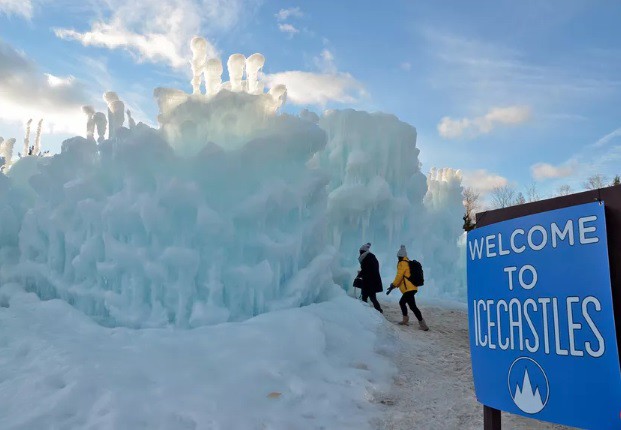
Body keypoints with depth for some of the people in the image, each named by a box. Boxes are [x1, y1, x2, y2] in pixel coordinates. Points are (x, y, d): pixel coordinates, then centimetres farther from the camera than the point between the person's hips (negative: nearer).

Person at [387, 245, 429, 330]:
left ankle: (423, 325, -18)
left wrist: (393, 285, -6)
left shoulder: (402, 263, -8)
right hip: (413, 288, 10)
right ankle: (405, 320, 29)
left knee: (412, 306, -14)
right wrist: (395, 285, 25)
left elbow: (399, 276, -14)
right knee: (402, 302, 24)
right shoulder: (409, 263, 19)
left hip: (408, 289, -10)